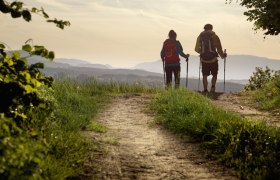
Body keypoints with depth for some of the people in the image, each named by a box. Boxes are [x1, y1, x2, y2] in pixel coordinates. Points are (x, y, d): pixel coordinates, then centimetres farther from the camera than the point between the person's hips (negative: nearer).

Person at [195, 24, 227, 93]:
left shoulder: (200, 36, 6)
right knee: (214, 75, 11)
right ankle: (213, 86, -10)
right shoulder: (214, 36, -2)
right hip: (213, 59, -2)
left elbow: (197, 49, 11)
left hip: (204, 60, 2)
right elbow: (219, 48, -4)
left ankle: (205, 90, 4)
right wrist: (222, 55, 12)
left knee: (205, 75, 10)